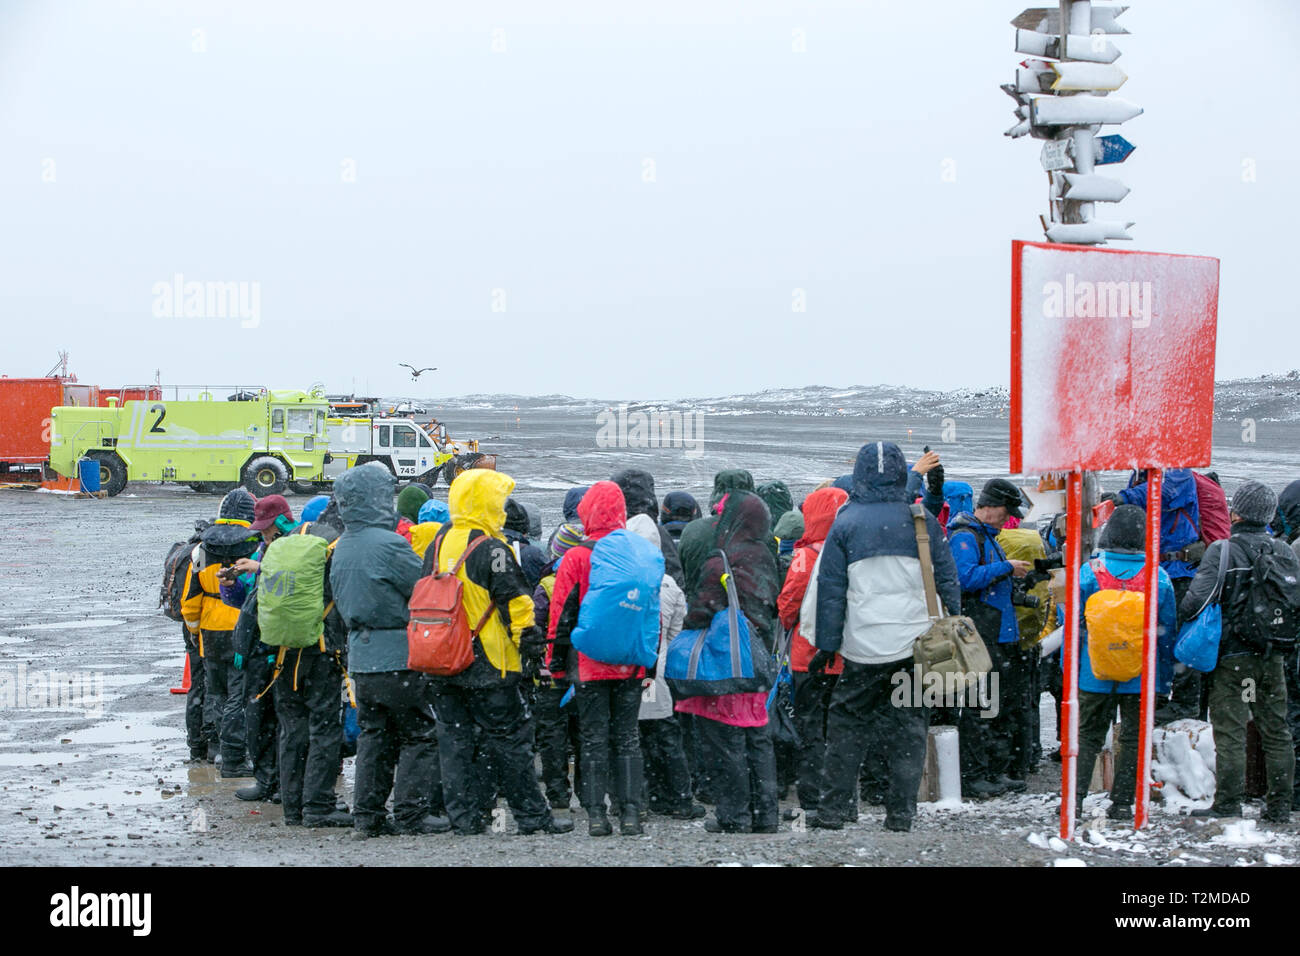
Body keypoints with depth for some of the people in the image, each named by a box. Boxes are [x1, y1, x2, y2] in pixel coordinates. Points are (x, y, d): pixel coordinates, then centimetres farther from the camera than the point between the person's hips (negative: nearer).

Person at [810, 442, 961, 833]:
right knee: (909, 728, 7)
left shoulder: (845, 523, -1)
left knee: (847, 727, 8)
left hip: (864, 647, -1)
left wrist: (827, 644, 4)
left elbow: (831, 590, 0)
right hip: (916, 643, 1)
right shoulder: (922, 521, 3)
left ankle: (832, 809, 7)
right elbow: (947, 580, 7)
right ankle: (901, 813, 6)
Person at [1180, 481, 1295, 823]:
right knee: (1276, 731, 11)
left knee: (1230, 731, -2)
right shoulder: (1282, 552, 5)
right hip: (1272, 657, 5)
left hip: (1232, 655, -5)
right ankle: (1279, 804, 15)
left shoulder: (1223, 551, -12)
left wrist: (1181, 621, -3)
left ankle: (1227, 804, -2)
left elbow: (1197, 599, -20)